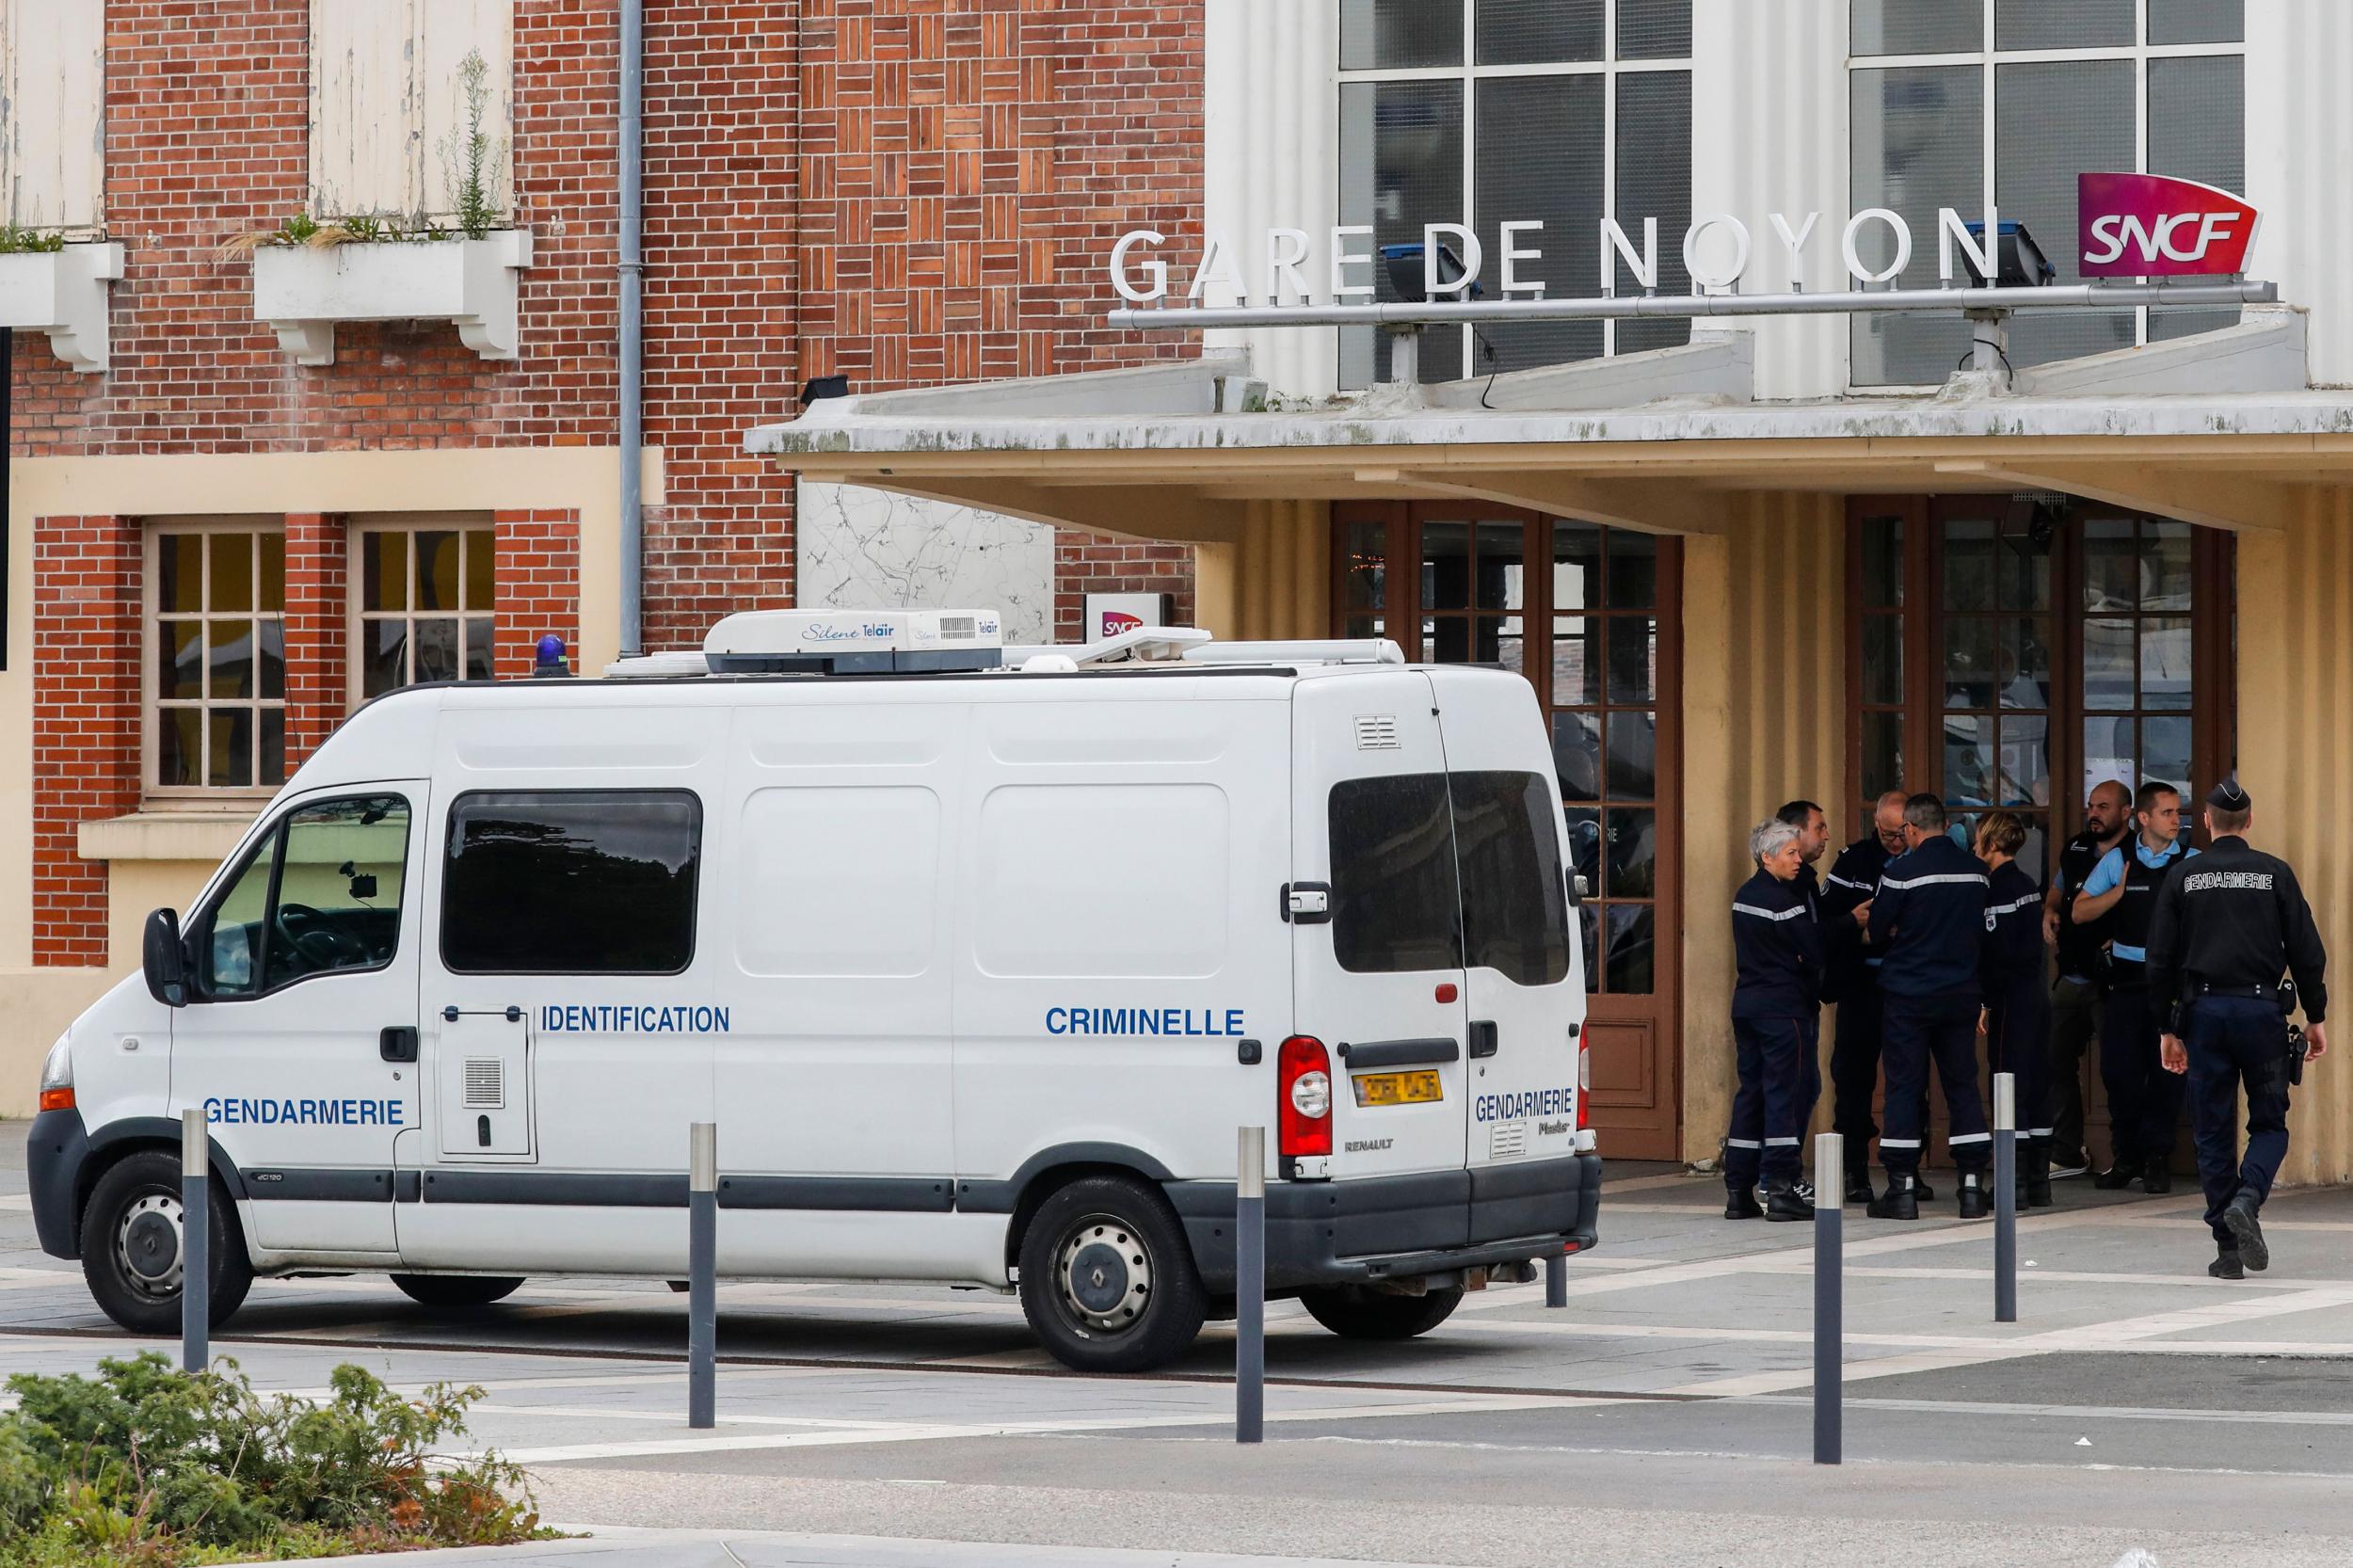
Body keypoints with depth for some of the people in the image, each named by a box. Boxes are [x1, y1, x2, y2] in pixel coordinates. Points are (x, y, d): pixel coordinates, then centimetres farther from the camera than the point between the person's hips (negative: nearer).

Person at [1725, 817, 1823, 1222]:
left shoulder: (1745, 896, 13)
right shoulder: (1783, 900, -15)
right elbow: (1814, 952, -14)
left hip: (1747, 1003, 8)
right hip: (1784, 1006, -8)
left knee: (1751, 1092, 10)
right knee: (1786, 1093, -5)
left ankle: (1738, 1191, 10)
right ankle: (1780, 1190, -8)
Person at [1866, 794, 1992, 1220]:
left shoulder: (1901, 872, -12)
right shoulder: (1976, 870, 2)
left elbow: (1878, 933, -4)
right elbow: (1985, 931, 11)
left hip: (1909, 995, -4)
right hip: (1962, 993, 4)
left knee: (1905, 1087, 2)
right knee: (1963, 1086, 9)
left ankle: (1902, 1188, 0)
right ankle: (1972, 1187, 6)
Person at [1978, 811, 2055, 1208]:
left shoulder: (2000, 888, -13)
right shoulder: (2027, 884, 14)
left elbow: (1998, 949, -19)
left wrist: (1985, 1000, -12)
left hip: (2012, 998, -9)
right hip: (2037, 994, 9)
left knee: (2010, 1087, -7)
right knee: (2036, 1085, 11)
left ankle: (2014, 1182, -8)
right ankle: (2039, 1181, 14)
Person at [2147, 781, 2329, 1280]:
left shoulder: (2181, 878, 4)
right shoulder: (2275, 874, 2)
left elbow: (2160, 960, 4)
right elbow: (2307, 952, 0)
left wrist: (2169, 1028, 12)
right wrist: (2316, 1017, 9)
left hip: (2204, 1014, 1)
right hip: (2261, 1010, -1)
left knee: (2213, 1133, 6)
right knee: (2269, 1123, 10)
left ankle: (2228, 1249, 4)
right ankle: (2247, 1200, -19)